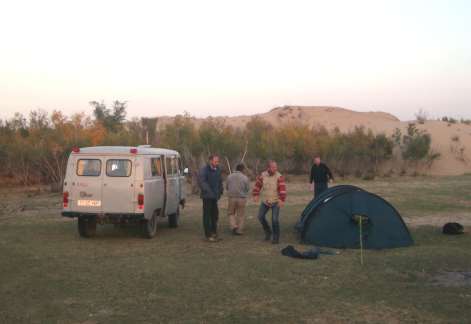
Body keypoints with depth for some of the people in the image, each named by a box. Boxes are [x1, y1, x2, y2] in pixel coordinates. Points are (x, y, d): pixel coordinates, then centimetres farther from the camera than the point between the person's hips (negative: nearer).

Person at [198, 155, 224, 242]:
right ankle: (208, 235, 5)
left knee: (215, 215, 13)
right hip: (207, 196, -7)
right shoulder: (204, 170, -12)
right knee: (207, 215, 0)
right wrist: (209, 191, -23)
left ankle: (214, 232, 26)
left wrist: (220, 191, 6)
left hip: (215, 196, 7)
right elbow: (201, 182, -18)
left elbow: (220, 181, 17)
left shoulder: (217, 169, 9)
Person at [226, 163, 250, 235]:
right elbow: (248, 188, -2)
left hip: (232, 198, 1)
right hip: (242, 198, -1)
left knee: (231, 213, 18)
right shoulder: (245, 178, -9)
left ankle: (233, 226, 1)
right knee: (240, 215, 11)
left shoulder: (229, 177, -3)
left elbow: (227, 187, 6)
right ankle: (239, 230, 13)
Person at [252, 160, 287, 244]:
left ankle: (276, 238, 5)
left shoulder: (279, 177, -16)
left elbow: (282, 189, -23)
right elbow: (258, 185, 7)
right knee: (260, 216, 6)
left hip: (275, 202, -5)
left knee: (275, 219, -11)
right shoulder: (263, 175, -3)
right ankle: (268, 232, 28)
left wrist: (282, 200, -32)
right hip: (265, 201, 5)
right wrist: (256, 195, -1)